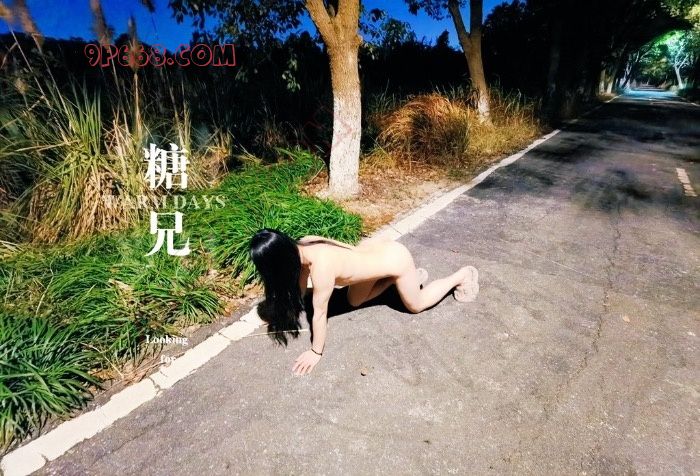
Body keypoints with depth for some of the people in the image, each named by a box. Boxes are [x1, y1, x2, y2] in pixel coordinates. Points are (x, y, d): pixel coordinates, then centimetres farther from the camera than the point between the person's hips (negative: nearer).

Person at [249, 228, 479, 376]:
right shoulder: (301, 246, -15)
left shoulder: (321, 268, -37)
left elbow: (319, 314, -25)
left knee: (416, 305, 18)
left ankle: (464, 274, 35)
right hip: (373, 246, 7)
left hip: (395, 257, -7)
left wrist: (316, 352, -11)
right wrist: (283, 313, 12)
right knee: (355, 301, 22)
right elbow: (300, 281, 3)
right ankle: (402, 277, 32)